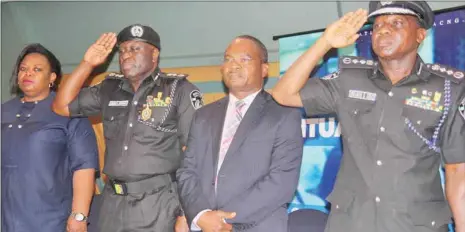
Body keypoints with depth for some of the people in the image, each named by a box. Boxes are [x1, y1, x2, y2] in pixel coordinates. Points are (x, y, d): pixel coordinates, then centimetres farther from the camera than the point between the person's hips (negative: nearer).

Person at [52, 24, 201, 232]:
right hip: (113, 203, 5)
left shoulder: (179, 90, -4)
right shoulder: (109, 89, 10)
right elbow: (62, 106, 11)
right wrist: (87, 63, 2)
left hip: (159, 205, -4)